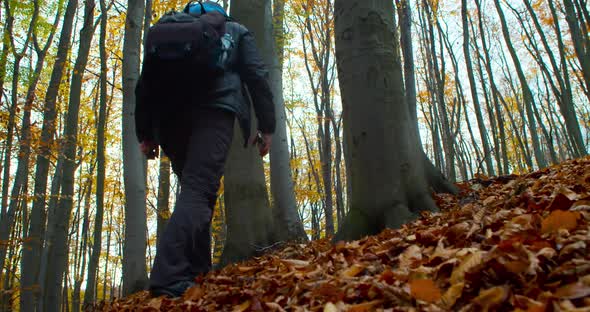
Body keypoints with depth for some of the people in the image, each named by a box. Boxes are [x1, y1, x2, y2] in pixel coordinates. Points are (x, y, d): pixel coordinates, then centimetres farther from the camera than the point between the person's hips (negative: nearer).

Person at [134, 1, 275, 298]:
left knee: (194, 188, 15)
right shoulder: (235, 31, 25)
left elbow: (146, 80, 19)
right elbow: (257, 76, 9)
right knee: (198, 190, -15)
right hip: (213, 109, -4)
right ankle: (168, 276, -31)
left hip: (169, 114, 4)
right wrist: (266, 126, 6)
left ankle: (197, 272, 11)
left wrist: (145, 133, 15)